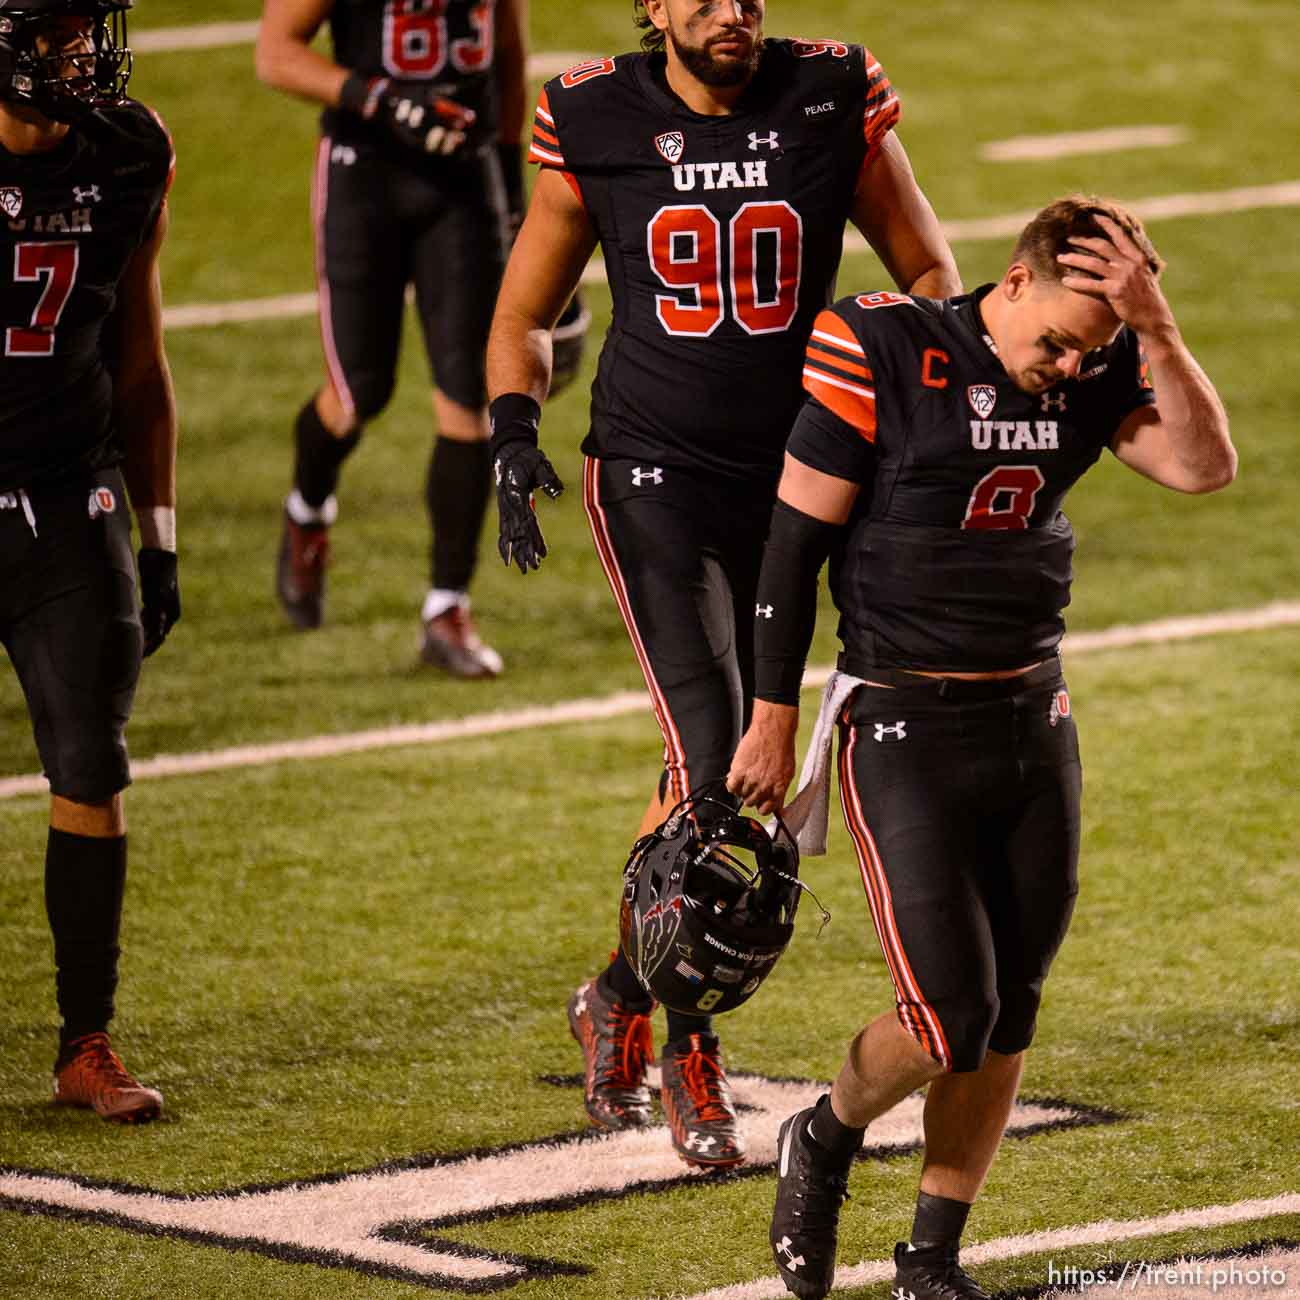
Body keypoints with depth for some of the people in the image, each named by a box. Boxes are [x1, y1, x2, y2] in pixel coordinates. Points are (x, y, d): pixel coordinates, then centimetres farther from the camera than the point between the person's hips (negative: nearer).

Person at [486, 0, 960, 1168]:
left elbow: (927, 270, 9)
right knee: (711, 766, -15)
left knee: (739, 778, 8)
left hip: (791, 478, 2)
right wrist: (514, 437, -8)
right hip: (653, 474, -2)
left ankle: (627, 995, 30)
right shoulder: (596, 124, -3)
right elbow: (524, 315, 9)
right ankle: (691, 1047, 1)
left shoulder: (834, 101, -3)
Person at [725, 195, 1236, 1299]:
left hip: (1036, 723, 5)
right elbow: (798, 536, -8)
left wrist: (1153, 328, -22)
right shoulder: (883, 356, -13)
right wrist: (775, 718, -5)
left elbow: (1205, 465, -11)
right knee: (951, 1022, -9)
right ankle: (827, 1142, 22)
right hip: (904, 734, -5)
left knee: (1008, 1018, 8)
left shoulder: (1095, 373, 1)